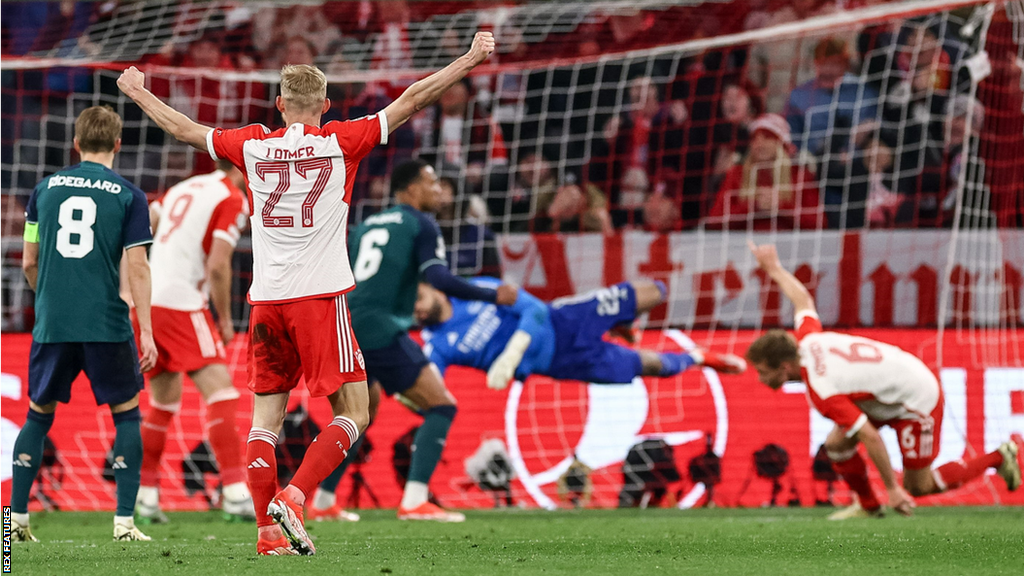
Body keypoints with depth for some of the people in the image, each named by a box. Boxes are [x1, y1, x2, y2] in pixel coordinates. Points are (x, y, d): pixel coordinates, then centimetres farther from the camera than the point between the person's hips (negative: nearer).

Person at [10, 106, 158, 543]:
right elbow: (137, 268, -6)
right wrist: (146, 331, -5)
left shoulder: (45, 189, 8)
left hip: (52, 324, 2)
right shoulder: (128, 195, 0)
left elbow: (29, 262, 10)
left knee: (39, 414, 15)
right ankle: (124, 522, 2)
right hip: (107, 324, -2)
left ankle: (17, 519, 10)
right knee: (126, 413, 10)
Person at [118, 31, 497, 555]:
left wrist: (137, 93, 36)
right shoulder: (339, 142, 0)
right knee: (352, 414, 1)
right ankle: (291, 499, -16)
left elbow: (183, 128, 20)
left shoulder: (252, 146, 7)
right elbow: (412, 101, 2)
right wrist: (470, 60, 8)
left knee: (265, 419, 8)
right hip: (320, 296, -4)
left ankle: (269, 530, 3)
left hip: (265, 301, 4)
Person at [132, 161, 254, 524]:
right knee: (220, 389, -12)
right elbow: (217, 266, -13)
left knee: (165, 402, 18)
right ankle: (235, 492, -22)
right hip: (180, 303, -8)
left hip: (144, 301, 8)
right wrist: (225, 320, -2)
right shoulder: (232, 200, -5)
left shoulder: (185, 189, 20)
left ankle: (144, 495, 18)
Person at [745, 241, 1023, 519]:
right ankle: (868, 506, 19)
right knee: (836, 444, -1)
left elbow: (871, 438, -33)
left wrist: (893, 488, -26)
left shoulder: (823, 394, -34)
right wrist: (775, 270, 26)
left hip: (917, 401, -9)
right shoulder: (807, 340, -11)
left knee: (918, 486, 4)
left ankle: (999, 457, 16)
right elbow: (803, 299, 10)